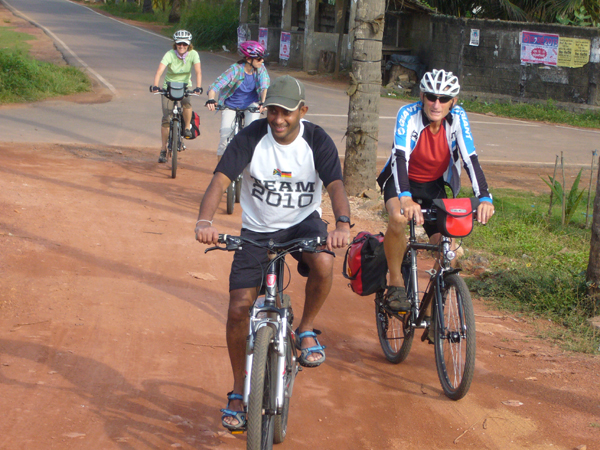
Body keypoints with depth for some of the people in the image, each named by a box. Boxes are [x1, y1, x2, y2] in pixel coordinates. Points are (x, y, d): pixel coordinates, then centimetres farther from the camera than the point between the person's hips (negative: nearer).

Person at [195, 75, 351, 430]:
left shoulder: (317, 141, -14)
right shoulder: (251, 137, -16)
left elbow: (336, 185, -25)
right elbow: (220, 179, -24)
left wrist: (342, 224, -46)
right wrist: (205, 221, -44)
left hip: (303, 222, 0)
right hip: (257, 229, 0)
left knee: (324, 264, -35)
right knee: (239, 308, -9)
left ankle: (306, 329, -5)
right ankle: (239, 391, 12)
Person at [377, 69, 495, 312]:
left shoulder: (457, 117, -19)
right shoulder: (409, 114, -26)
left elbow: (471, 159, -24)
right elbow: (400, 157, -38)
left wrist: (484, 198, -40)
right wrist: (405, 198, -54)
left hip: (434, 186, 3)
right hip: (402, 181, -3)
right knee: (399, 217, -37)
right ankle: (396, 285, -19)